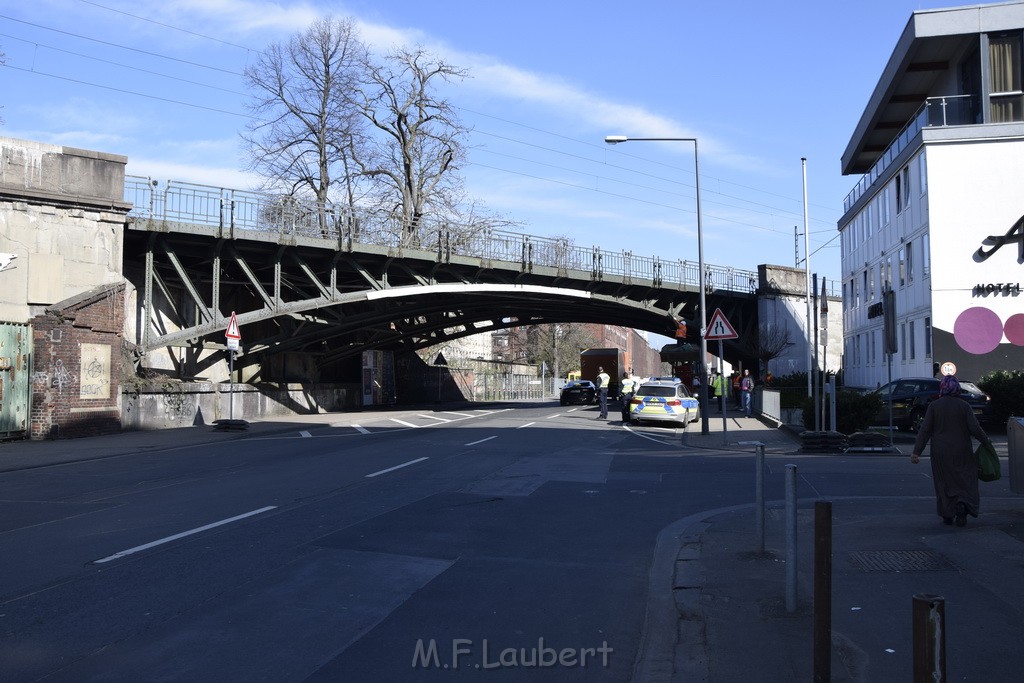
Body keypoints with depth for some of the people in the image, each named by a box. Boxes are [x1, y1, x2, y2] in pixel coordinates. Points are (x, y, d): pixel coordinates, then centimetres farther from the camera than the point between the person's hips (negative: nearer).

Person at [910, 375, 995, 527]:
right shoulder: (964, 406, -4)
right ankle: (962, 504, -15)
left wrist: (916, 452, -7)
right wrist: (986, 440, 11)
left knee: (944, 482, 10)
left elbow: (925, 430, -8)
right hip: (961, 452, 0)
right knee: (964, 480, 9)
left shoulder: (933, 406, -4)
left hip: (940, 453, 0)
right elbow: (975, 428, -8)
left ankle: (947, 515, 11)